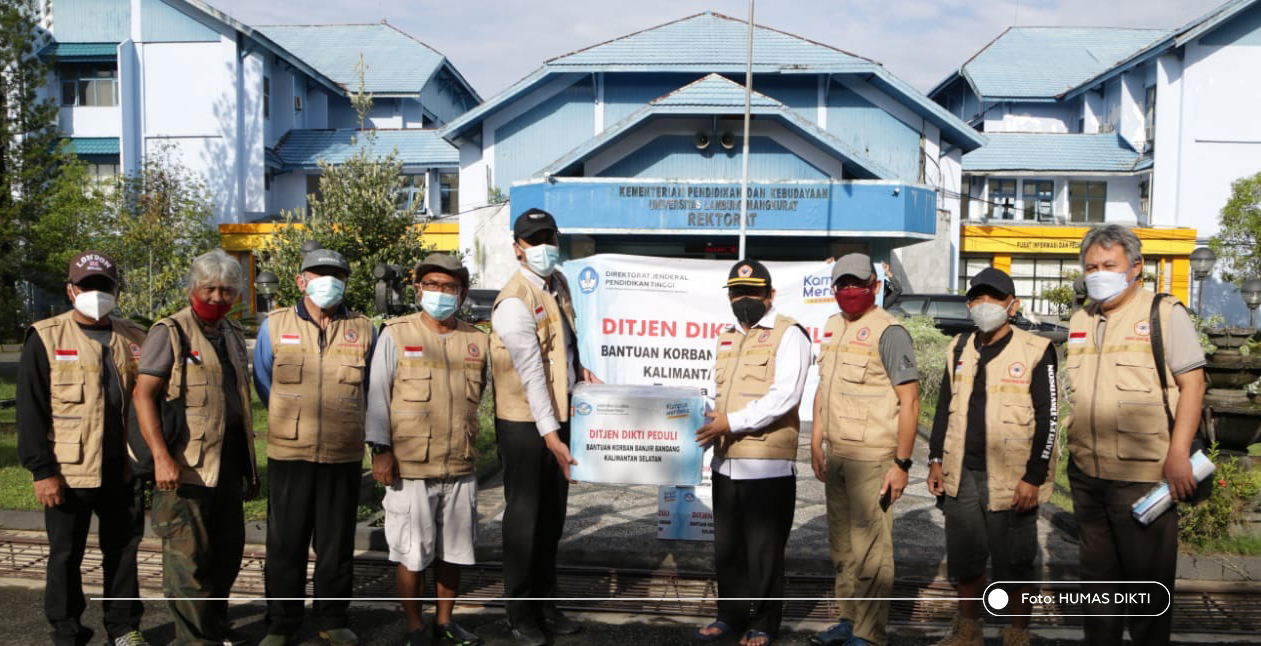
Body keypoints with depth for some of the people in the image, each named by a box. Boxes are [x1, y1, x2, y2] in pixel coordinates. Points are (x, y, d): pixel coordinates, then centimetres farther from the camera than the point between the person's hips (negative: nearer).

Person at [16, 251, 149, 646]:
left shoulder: (132, 339, 9)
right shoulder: (47, 338, -3)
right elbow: (30, 411, -6)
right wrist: (42, 470, -12)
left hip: (122, 470, 4)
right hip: (69, 472, -3)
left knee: (123, 551, 13)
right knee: (66, 556, 9)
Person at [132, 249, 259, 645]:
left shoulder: (233, 335, 15)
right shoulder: (170, 333, -6)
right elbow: (143, 395, -12)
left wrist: (249, 463, 20)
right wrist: (161, 457, -22)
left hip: (229, 465, 7)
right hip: (187, 466, -7)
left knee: (228, 553, 15)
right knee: (189, 559, -1)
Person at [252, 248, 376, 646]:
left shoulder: (363, 330, 5)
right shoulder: (275, 326, 3)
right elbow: (263, 383, 14)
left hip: (344, 456, 1)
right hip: (289, 453, 0)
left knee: (337, 540, 9)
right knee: (285, 541, 5)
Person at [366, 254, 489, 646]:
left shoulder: (477, 341, 10)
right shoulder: (396, 335, -1)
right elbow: (377, 395, -3)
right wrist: (380, 448, -9)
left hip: (461, 468, 4)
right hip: (409, 467, -4)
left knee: (452, 551, 12)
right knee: (412, 554, 2)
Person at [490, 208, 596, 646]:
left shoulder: (558, 283, 6)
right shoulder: (514, 302, -19)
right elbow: (532, 374, -24)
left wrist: (577, 367, 7)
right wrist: (550, 435, -26)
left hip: (559, 414, 8)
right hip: (525, 421, -8)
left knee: (553, 514, 14)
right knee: (525, 515, 2)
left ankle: (544, 603, 27)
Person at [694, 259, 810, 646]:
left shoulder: (788, 334, -5)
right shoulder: (728, 338, 19)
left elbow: (784, 396, -16)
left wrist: (733, 422, -20)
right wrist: (710, 438, 16)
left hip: (768, 463, -7)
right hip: (726, 461, 7)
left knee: (764, 549, 2)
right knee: (727, 545, 14)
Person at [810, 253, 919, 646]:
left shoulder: (888, 331, -10)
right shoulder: (833, 327, 15)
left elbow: (909, 400, -13)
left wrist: (902, 463, -15)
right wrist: (816, 443, 18)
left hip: (871, 456, -8)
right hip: (836, 454, 8)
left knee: (870, 546, -4)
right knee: (842, 543, 15)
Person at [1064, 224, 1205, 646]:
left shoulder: (1164, 314, -3)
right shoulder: (1079, 322, 14)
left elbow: (1191, 382, -9)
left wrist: (1178, 453, -17)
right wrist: (1068, 448, 11)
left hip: (1144, 474, -6)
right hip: (1086, 475, 6)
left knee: (1148, 576, 3)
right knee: (1098, 573, 15)